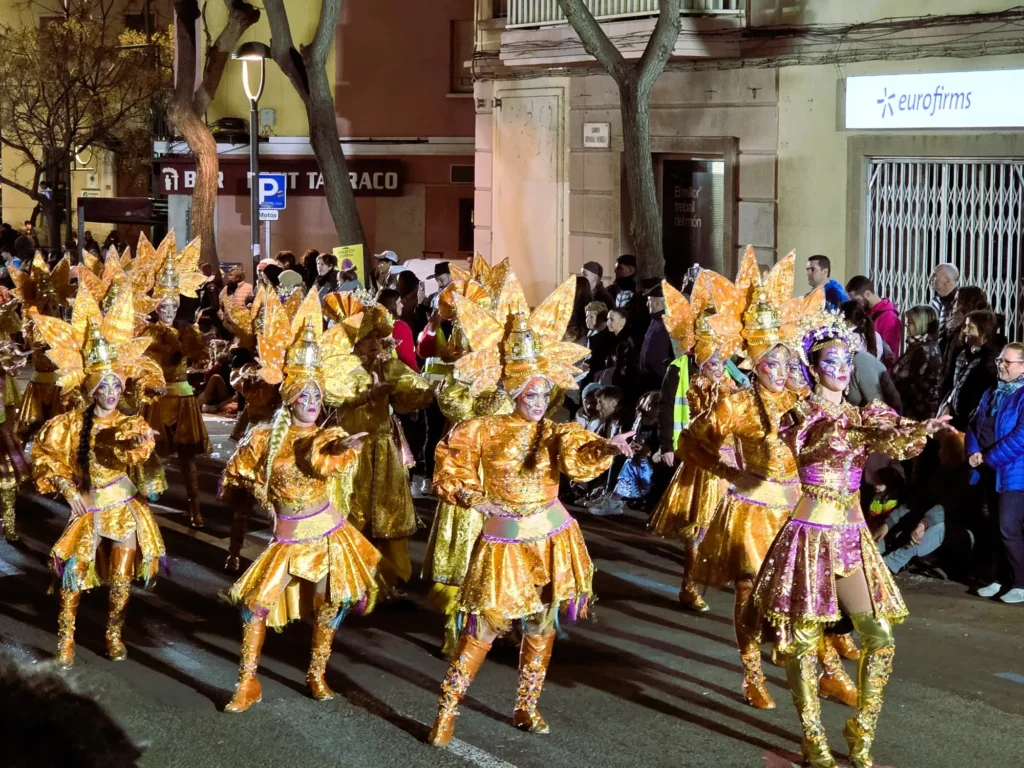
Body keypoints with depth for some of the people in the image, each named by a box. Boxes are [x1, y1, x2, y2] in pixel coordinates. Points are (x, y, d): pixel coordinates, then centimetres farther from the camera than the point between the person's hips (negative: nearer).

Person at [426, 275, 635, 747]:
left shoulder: (553, 433, -2)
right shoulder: (485, 431, -6)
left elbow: (578, 456, -24)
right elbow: (449, 465, 3)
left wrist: (606, 448, -45)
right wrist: (470, 496, -13)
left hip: (550, 539, 3)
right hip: (505, 541, -3)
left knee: (541, 625, 9)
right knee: (482, 629, -3)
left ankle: (526, 707, 24)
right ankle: (447, 711, 4)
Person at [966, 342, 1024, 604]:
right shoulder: (991, 394, 15)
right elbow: (975, 426, 15)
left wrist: (990, 457, -16)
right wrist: (973, 451, -5)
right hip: (991, 473, 8)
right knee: (995, 529, 13)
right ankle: (1002, 579, 23)